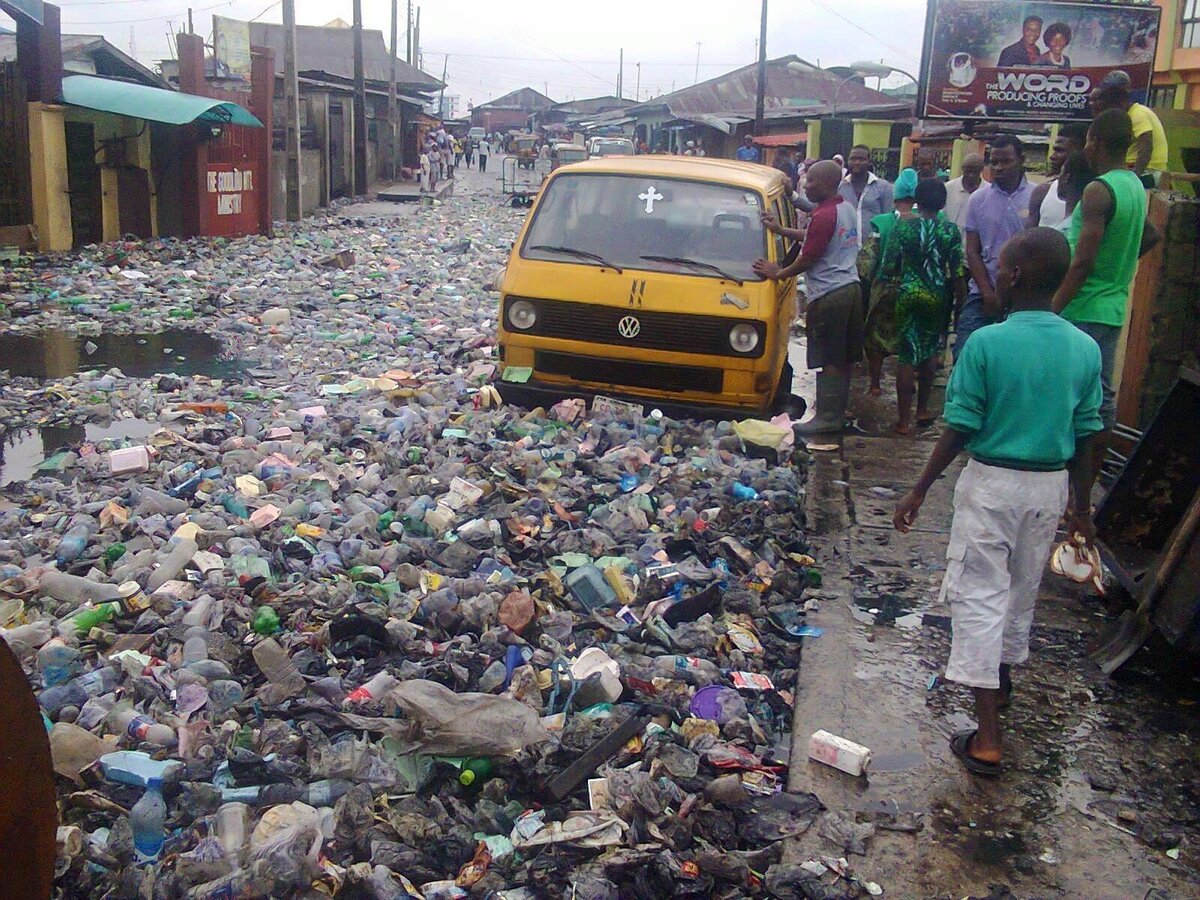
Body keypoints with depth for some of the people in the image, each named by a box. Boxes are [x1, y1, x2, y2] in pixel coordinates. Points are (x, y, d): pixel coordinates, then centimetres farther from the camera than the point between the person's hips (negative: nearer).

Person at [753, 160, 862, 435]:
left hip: (829, 295, -10)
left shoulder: (824, 215, -16)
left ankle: (827, 417, -2)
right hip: (850, 287, 10)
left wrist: (778, 273, -2)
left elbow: (807, 259, -14)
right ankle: (838, 412, 20)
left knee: (829, 361, -6)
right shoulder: (847, 209, 14)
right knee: (845, 358, 12)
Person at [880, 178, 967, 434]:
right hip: (938, 297, 1)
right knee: (931, 351, 19)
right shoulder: (950, 230, -6)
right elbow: (957, 272, -8)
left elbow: (888, 268, -5)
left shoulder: (903, 226, -7)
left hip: (908, 294, -1)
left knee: (907, 355, 3)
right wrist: (961, 301, 4)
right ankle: (922, 410, 28)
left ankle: (905, 420, 4)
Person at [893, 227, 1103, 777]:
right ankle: (1002, 678, 47)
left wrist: (919, 491, -6)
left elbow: (960, 430, -15)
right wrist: (1081, 505, 15)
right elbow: (1084, 436, 4)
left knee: (979, 597, 0)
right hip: (1050, 485, 5)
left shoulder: (986, 344, -18)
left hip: (992, 483, -5)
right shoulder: (1085, 350, -3)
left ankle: (987, 738, -2)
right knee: (1023, 588, 23)